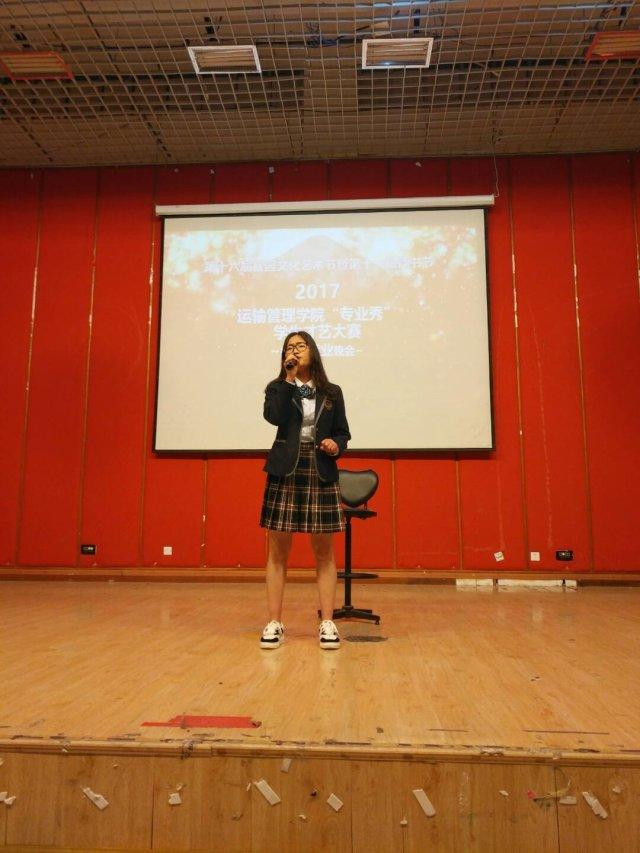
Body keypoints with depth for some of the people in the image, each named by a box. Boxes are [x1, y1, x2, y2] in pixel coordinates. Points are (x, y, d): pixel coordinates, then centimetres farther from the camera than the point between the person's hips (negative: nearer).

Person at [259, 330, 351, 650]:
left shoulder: (332, 392, 11)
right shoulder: (277, 388, 8)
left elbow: (343, 432, 14)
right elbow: (274, 417, -13)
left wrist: (336, 445, -8)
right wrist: (288, 378, -8)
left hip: (322, 474, 1)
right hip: (285, 472, -1)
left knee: (324, 551, 3)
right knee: (278, 550, 2)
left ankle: (327, 623, 10)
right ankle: (274, 623, 11)